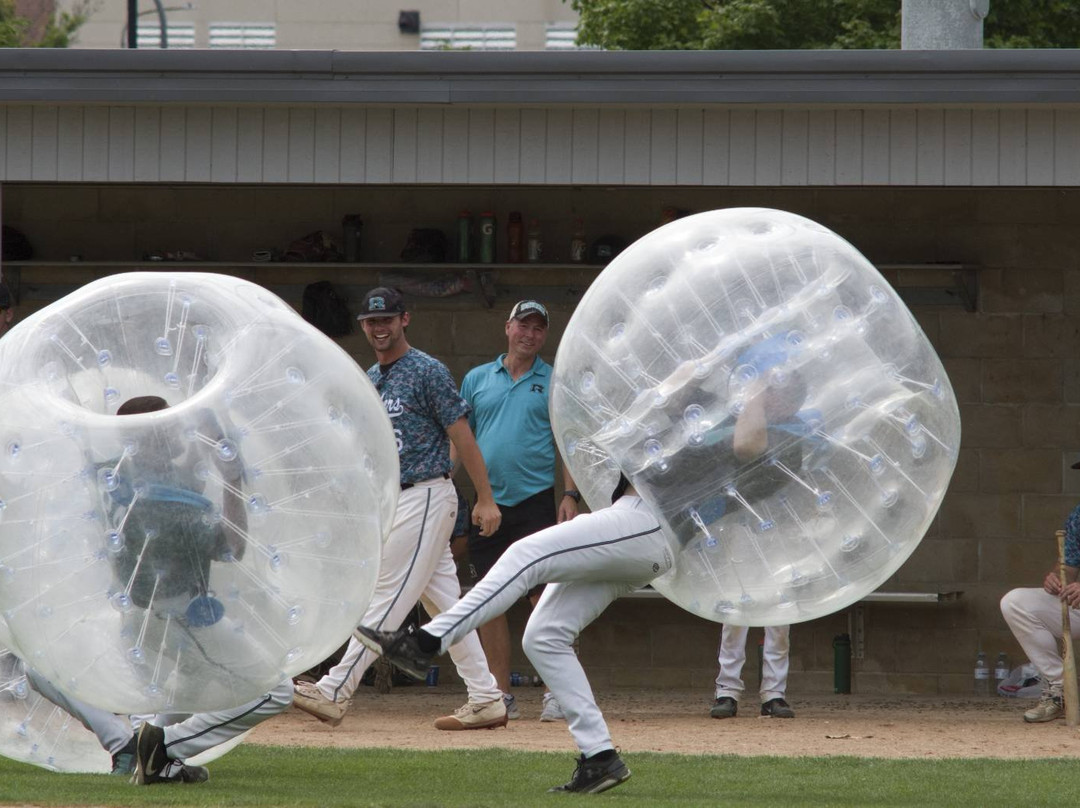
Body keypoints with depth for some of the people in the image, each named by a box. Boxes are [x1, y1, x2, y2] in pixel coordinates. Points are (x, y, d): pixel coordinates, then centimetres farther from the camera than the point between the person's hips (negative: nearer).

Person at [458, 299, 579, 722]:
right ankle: (501, 697, 9)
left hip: (535, 502, -3)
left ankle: (556, 693, -7)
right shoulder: (477, 379, 13)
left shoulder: (555, 383, 7)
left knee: (545, 596, -9)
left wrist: (570, 494, -6)